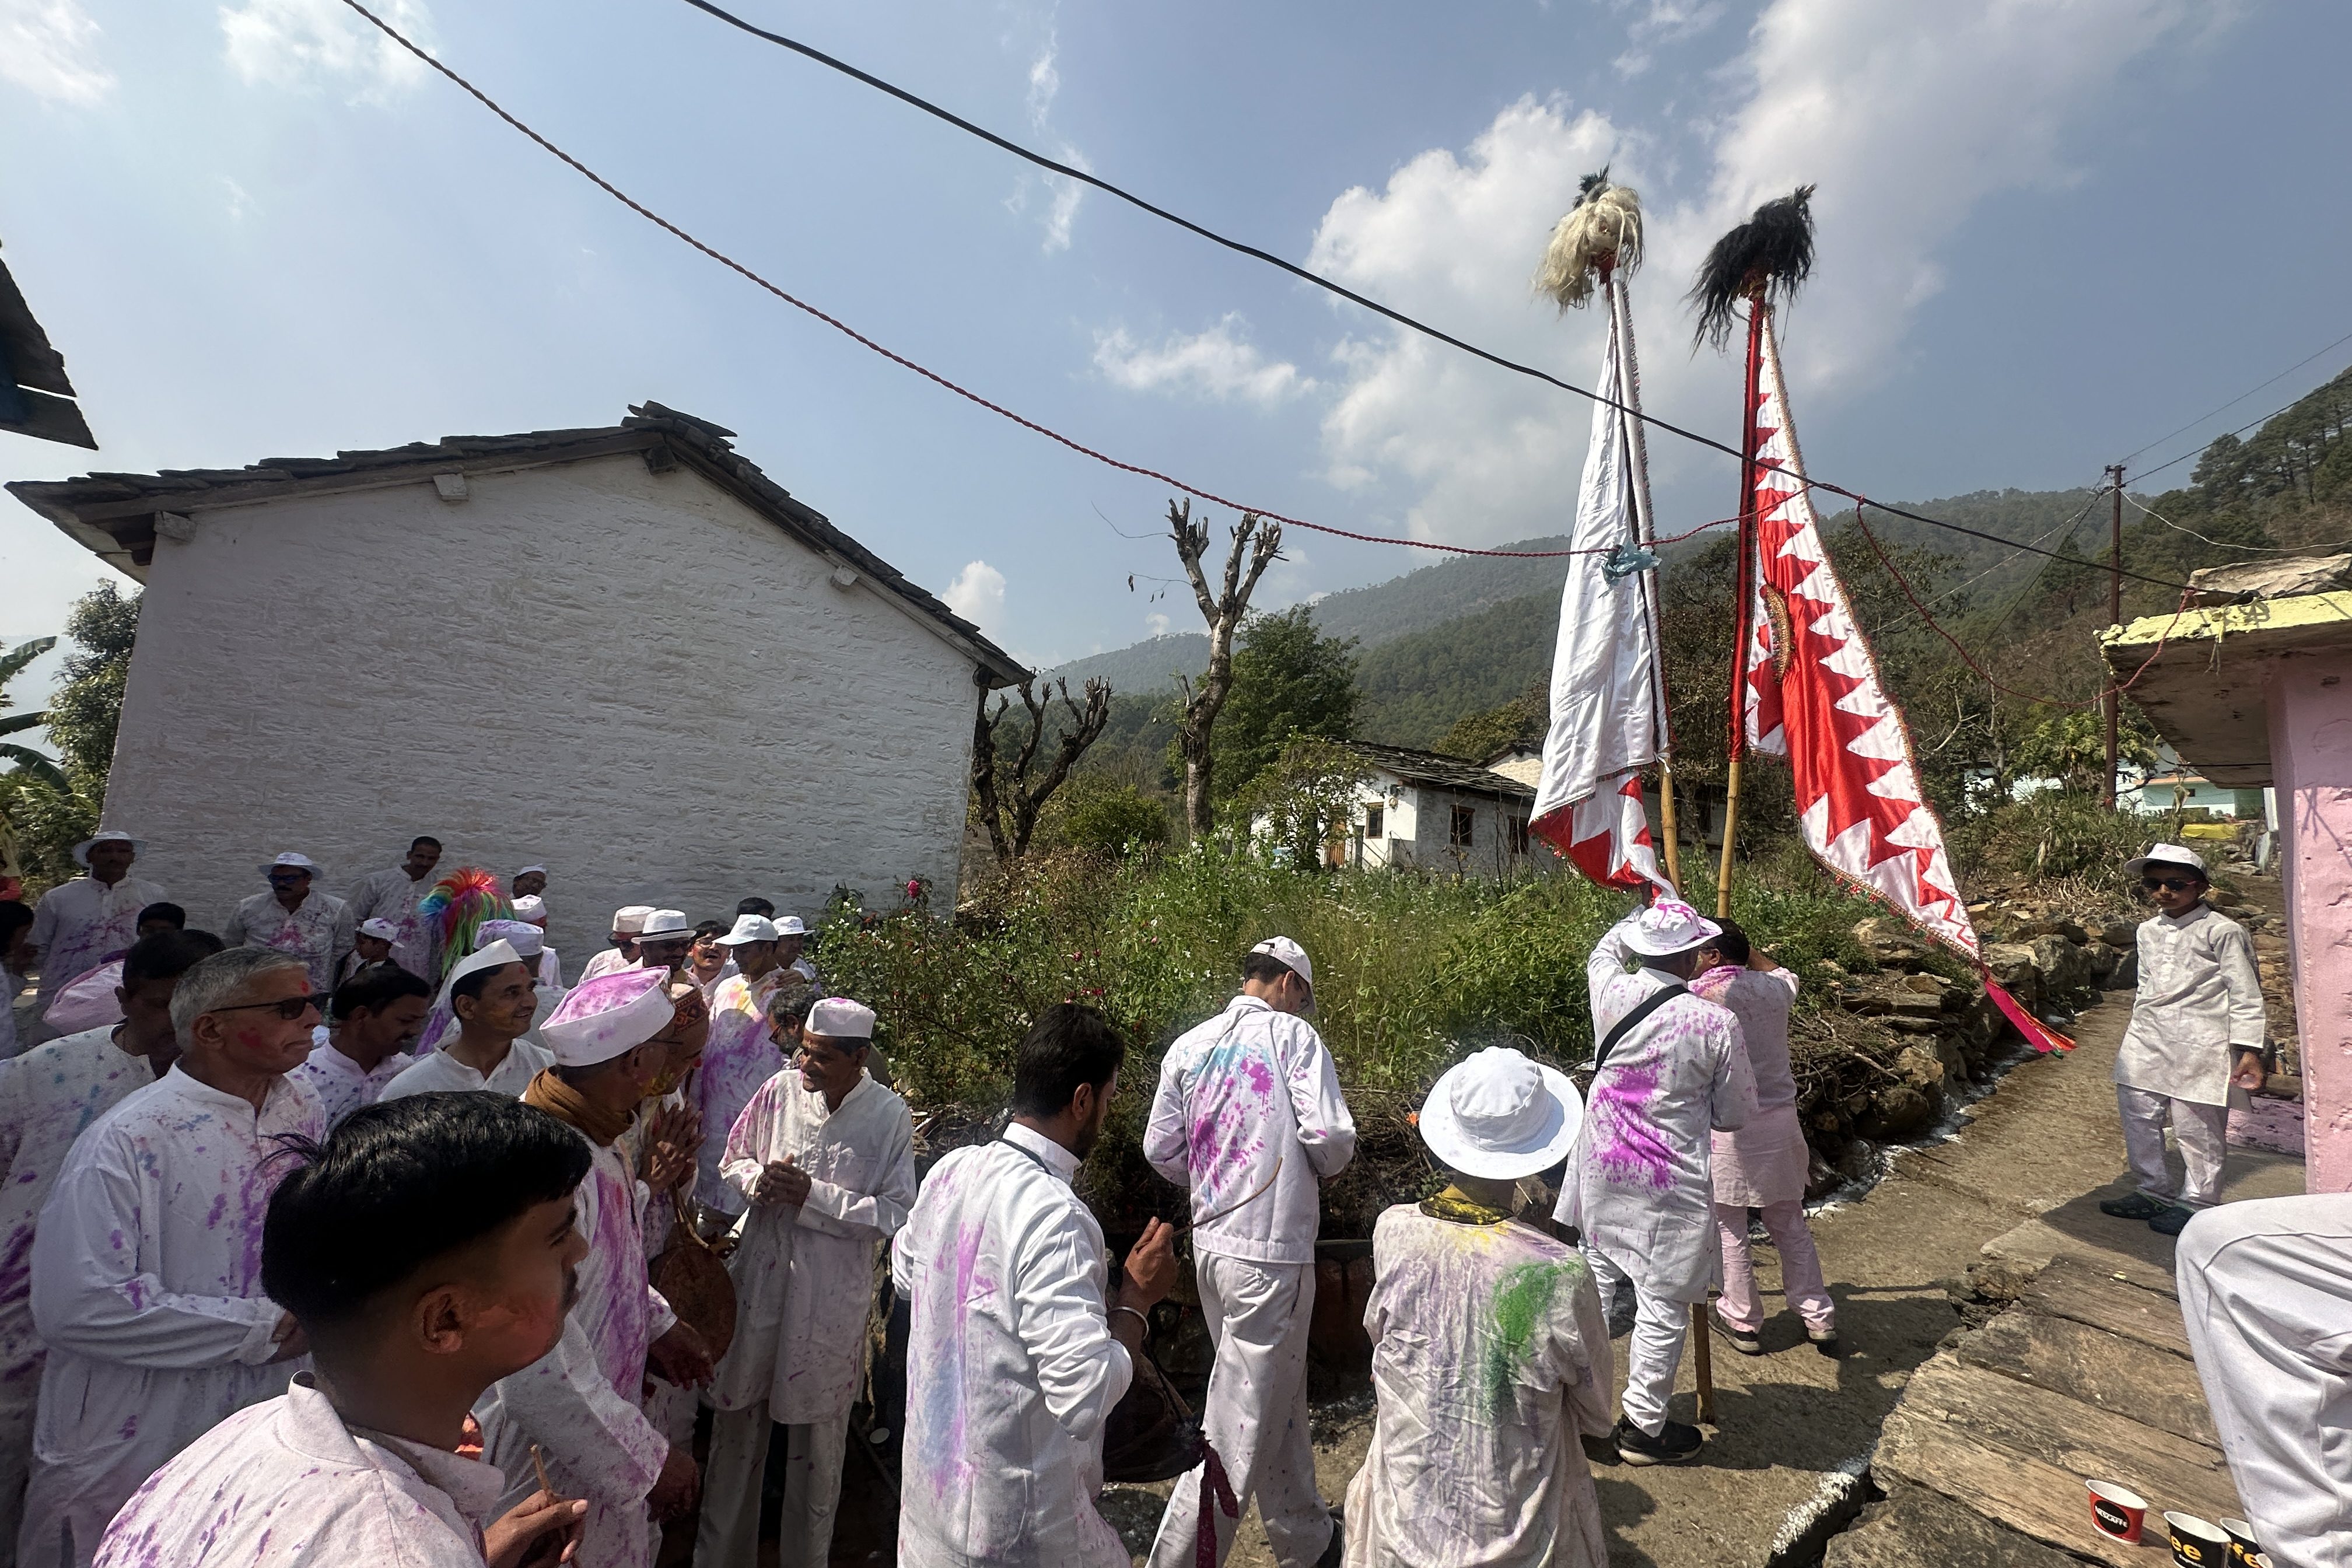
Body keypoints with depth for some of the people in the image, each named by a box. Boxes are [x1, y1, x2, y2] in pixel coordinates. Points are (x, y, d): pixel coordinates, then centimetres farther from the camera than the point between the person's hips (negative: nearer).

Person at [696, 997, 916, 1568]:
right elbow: (734, 1157, 8)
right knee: (738, 1418, 21)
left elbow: (896, 1214, -15)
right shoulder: (780, 1089, -8)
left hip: (831, 1295, -3)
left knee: (817, 1435, 16)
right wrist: (758, 1179, -14)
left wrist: (814, 1196, -21)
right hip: (759, 1277, 3)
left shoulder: (889, 1115, -17)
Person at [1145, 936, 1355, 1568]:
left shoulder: (1188, 1047, 4)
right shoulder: (1292, 1034, -12)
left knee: (1281, 1399, 25)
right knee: (1241, 1427, 7)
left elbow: (1160, 1148, 6)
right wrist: (1325, 1167, 4)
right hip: (1270, 1251, -7)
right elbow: (1329, 1135, -18)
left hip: (1210, 1243, 7)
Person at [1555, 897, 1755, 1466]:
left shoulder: (1610, 991, -11)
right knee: (1662, 1308, 12)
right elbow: (1736, 1115, -5)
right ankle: (1643, 1428, 26)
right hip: (1671, 1186, -4)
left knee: (1596, 1284, 19)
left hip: (1602, 1173, 4)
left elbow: (1604, 949, 17)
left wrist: (1647, 912, 29)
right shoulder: (1716, 1023, -19)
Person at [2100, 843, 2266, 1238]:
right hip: (2148, 1040, 6)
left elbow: (2245, 994, -8)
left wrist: (2249, 1050, -12)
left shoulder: (2222, 931, -7)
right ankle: (2155, 1191, 25)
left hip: (2198, 1044, -6)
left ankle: (2197, 1202, 18)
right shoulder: (2149, 931, 11)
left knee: (2196, 1127, 3)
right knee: (2139, 1118, 10)